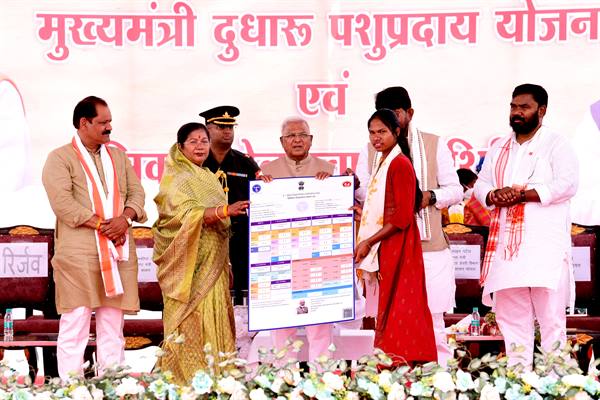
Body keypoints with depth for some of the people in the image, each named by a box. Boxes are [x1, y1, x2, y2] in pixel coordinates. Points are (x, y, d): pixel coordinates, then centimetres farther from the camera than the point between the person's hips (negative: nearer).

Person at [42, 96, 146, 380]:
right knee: (75, 324, -7)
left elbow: (136, 192, 13)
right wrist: (101, 225, -14)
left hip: (118, 251, 5)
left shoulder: (118, 157, 20)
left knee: (113, 325, 6)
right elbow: (62, 201, -10)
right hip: (78, 251, -5)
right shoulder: (61, 158, 2)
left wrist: (125, 218, -8)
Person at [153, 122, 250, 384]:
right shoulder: (175, 180, -7)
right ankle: (186, 380, -6)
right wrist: (225, 211, -33)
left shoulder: (210, 179, 17)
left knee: (214, 323, 4)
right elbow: (189, 215, -22)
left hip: (213, 265, 7)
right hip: (189, 264, -7)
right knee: (191, 322, -9)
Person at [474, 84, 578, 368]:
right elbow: (480, 185, 16)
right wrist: (495, 196, -8)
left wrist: (522, 194, -15)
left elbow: (567, 185, -11)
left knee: (550, 314, -7)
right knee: (510, 315, 4)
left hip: (545, 245, -5)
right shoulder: (499, 149, 21)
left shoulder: (556, 145, 2)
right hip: (506, 243, 6)